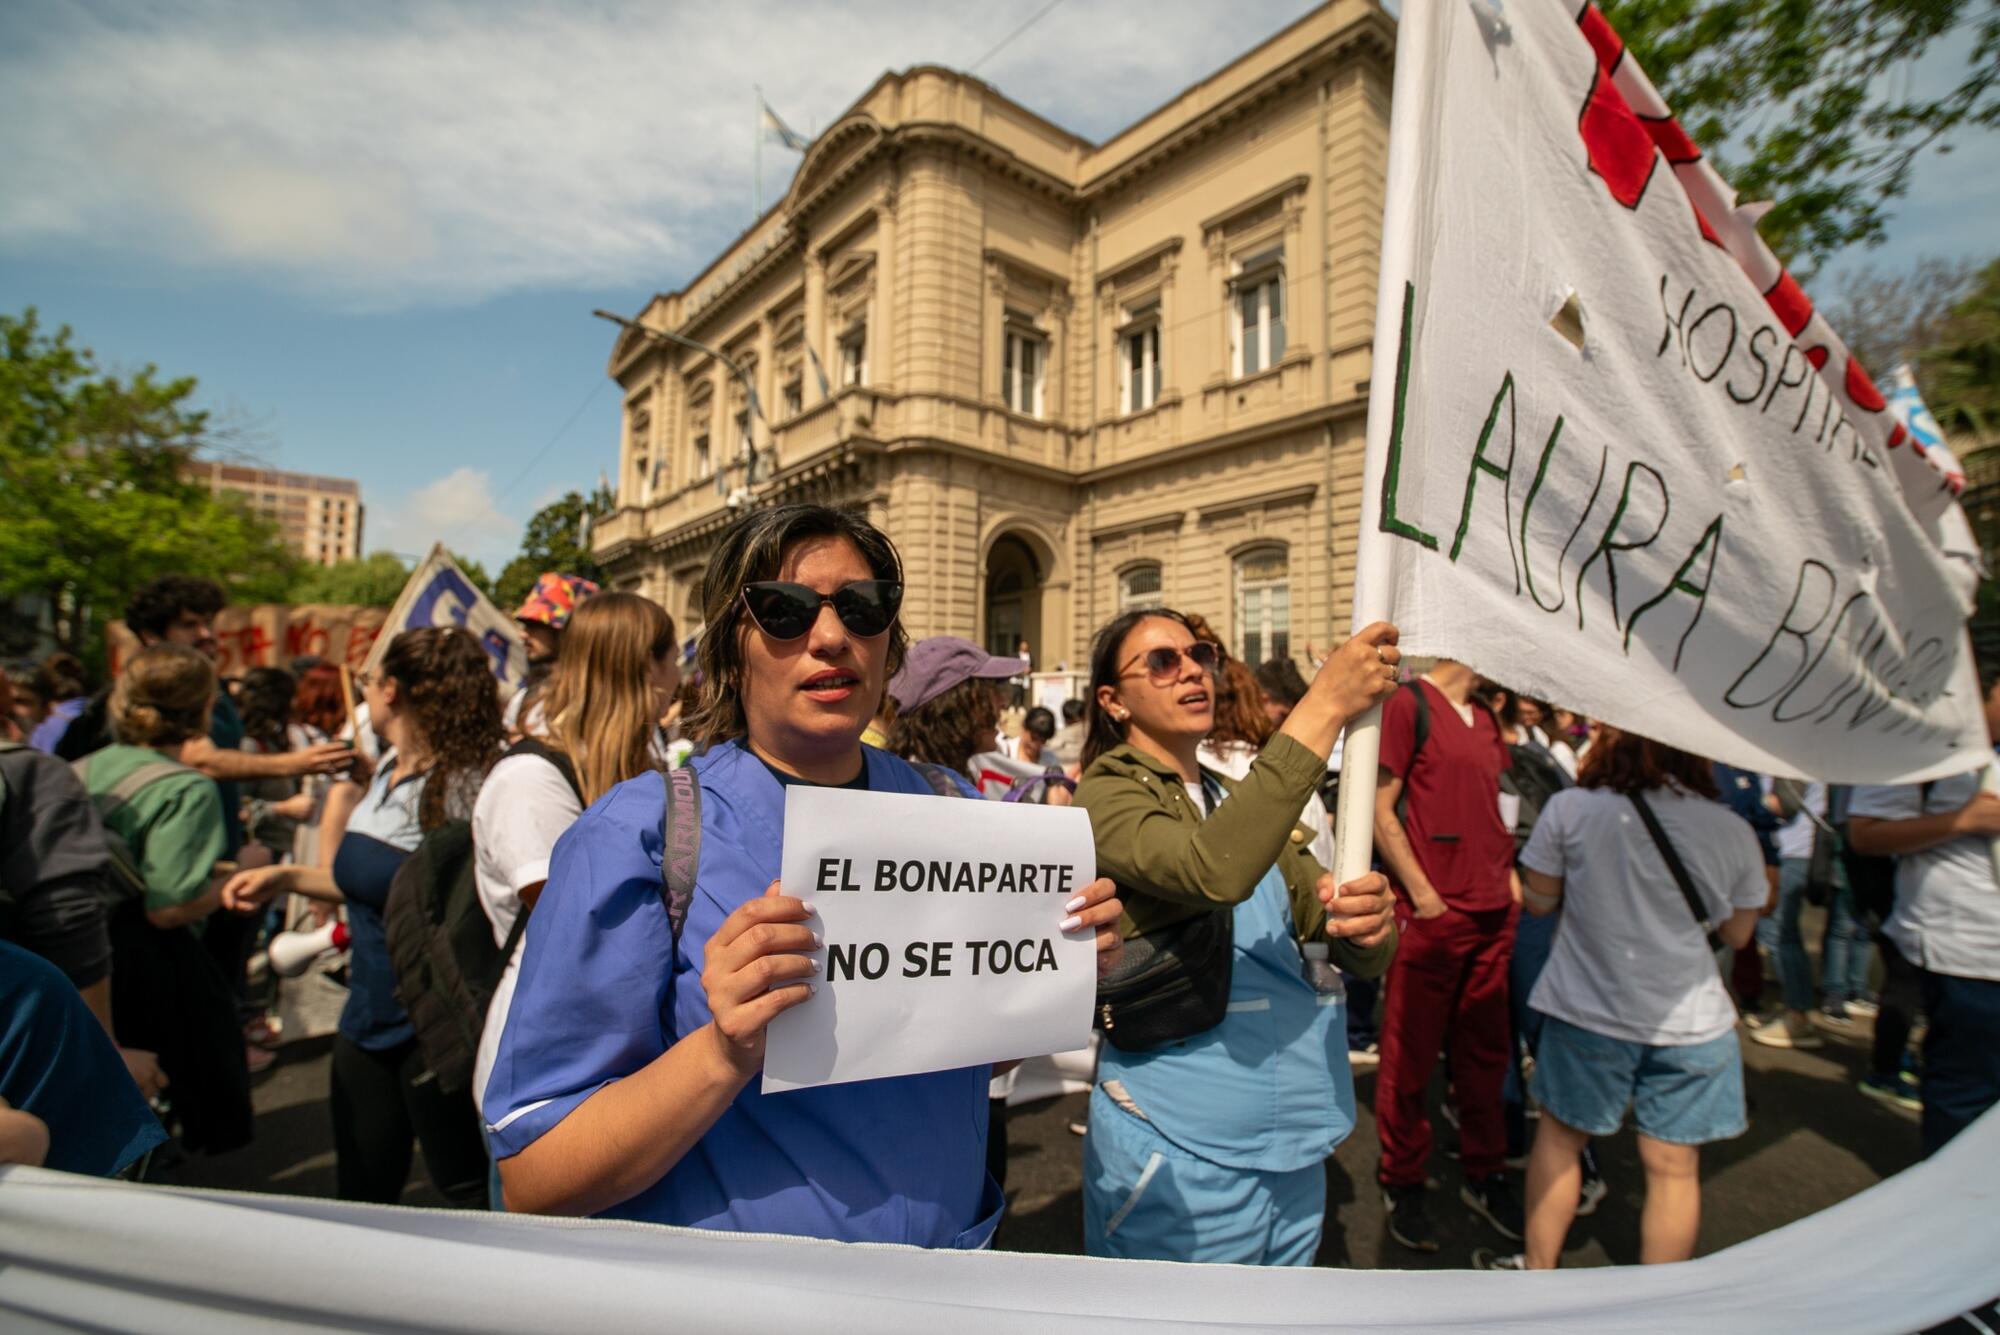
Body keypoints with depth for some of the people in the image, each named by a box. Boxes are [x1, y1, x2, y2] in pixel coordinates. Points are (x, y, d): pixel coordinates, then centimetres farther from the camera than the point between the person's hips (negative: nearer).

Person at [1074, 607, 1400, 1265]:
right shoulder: (1109, 794, -12)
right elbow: (1214, 870, -34)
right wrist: (1325, 705, -30)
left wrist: (1369, 920, -20)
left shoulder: (1241, 799, 9)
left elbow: (1363, 954, 4)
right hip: (1181, 1156, -7)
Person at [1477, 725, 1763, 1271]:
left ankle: (1537, 1271, 31)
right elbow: (1738, 932, 6)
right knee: (1674, 1167, 13)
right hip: (1691, 1021, 2)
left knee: (1559, 1138, 17)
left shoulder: (1571, 808, -15)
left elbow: (1539, 900, -4)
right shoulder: (1734, 831, -7)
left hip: (1588, 1011, -1)